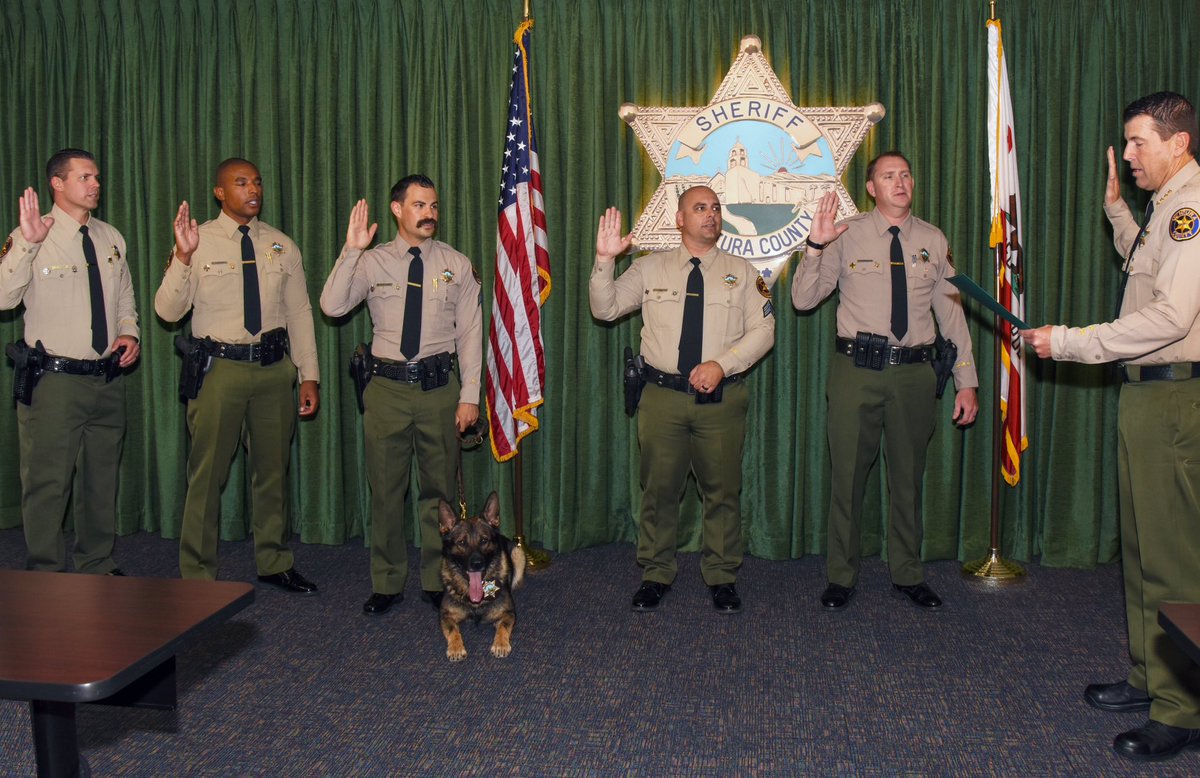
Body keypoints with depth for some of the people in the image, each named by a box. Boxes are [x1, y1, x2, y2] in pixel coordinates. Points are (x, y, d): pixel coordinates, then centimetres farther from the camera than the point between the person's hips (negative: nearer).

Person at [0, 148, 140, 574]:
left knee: (101, 480, 16)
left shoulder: (111, 238, 11)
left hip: (109, 379, 6)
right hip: (55, 381, -6)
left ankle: (98, 565, 30)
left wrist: (129, 332, 3)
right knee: (48, 483, 0)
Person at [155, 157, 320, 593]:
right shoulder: (199, 242, -2)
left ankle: (274, 564, 29)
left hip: (274, 367, 3)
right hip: (219, 367, -3)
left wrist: (309, 375, 5)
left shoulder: (282, 246, 8)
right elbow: (167, 311, -9)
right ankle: (197, 575, 17)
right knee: (208, 473, 2)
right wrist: (182, 256, -22)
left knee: (273, 470, 14)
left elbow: (299, 312, 9)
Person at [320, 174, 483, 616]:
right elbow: (332, 306, -9)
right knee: (386, 488, 7)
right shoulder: (372, 262, 4)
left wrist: (470, 395, -2)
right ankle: (387, 583, 21)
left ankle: (437, 581, 22)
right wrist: (351, 251, -18)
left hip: (439, 386, 0)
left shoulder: (457, 266, 5)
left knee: (439, 488, 8)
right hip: (387, 386, 0)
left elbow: (470, 332, 3)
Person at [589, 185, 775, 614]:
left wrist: (721, 364, -14)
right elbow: (604, 308, 3)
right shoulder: (650, 268, 7)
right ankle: (655, 575, 22)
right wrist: (604, 260, -12)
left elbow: (763, 330, 1)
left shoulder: (742, 272, 7)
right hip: (663, 396, 0)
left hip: (722, 398, 0)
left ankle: (722, 577, 22)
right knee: (659, 489, 7)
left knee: (722, 490, 7)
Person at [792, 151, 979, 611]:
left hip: (914, 371, 2)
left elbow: (952, 314, 9)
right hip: (857, 369, -2)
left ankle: (907, 575, 27)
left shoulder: (933, 241, 8)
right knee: (848, 475, 5)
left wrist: (966, 381, 6)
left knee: (908, 476, 12)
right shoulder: (847, 236, 1)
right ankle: (841, 577, 19)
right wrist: (815, 246, -16)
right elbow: (802, 299, -1)